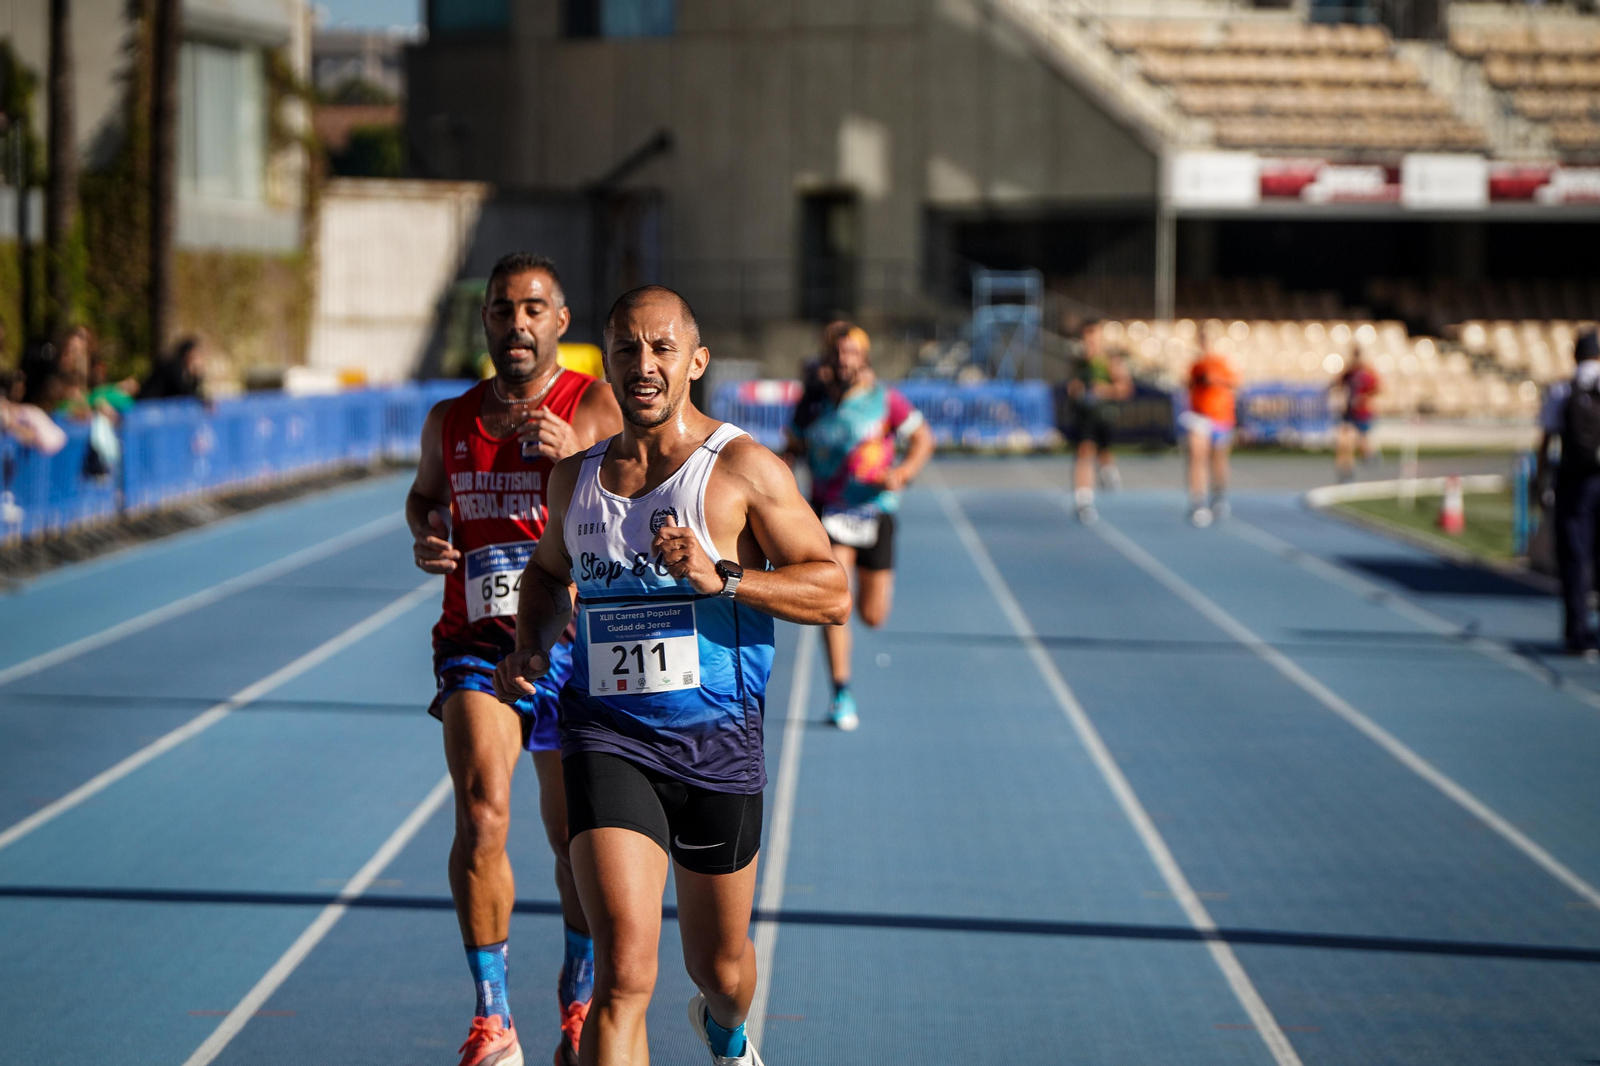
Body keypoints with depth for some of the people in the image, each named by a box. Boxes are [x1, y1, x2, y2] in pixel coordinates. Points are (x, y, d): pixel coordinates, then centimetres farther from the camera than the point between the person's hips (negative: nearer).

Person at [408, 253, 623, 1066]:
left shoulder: (596, 406, -6)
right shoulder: (450, 420, 7)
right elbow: (425, 491, 26)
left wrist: (576, 454, -37)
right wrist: (423, 536, 3)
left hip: (574, 643, -1)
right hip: (477, 644, 1)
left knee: (577, 842, 10)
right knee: (480, 815, -20)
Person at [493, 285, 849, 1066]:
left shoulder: (745, 469, -5)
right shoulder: (576, 477, 8)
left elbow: (833, 593, -9)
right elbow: (547, 570, 29)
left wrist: (722, 577, -23)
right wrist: (530, 648, 9)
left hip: (717, 742, -1)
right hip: (607, 738, 1)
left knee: (720, 969, 18)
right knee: (624, 972, -18)